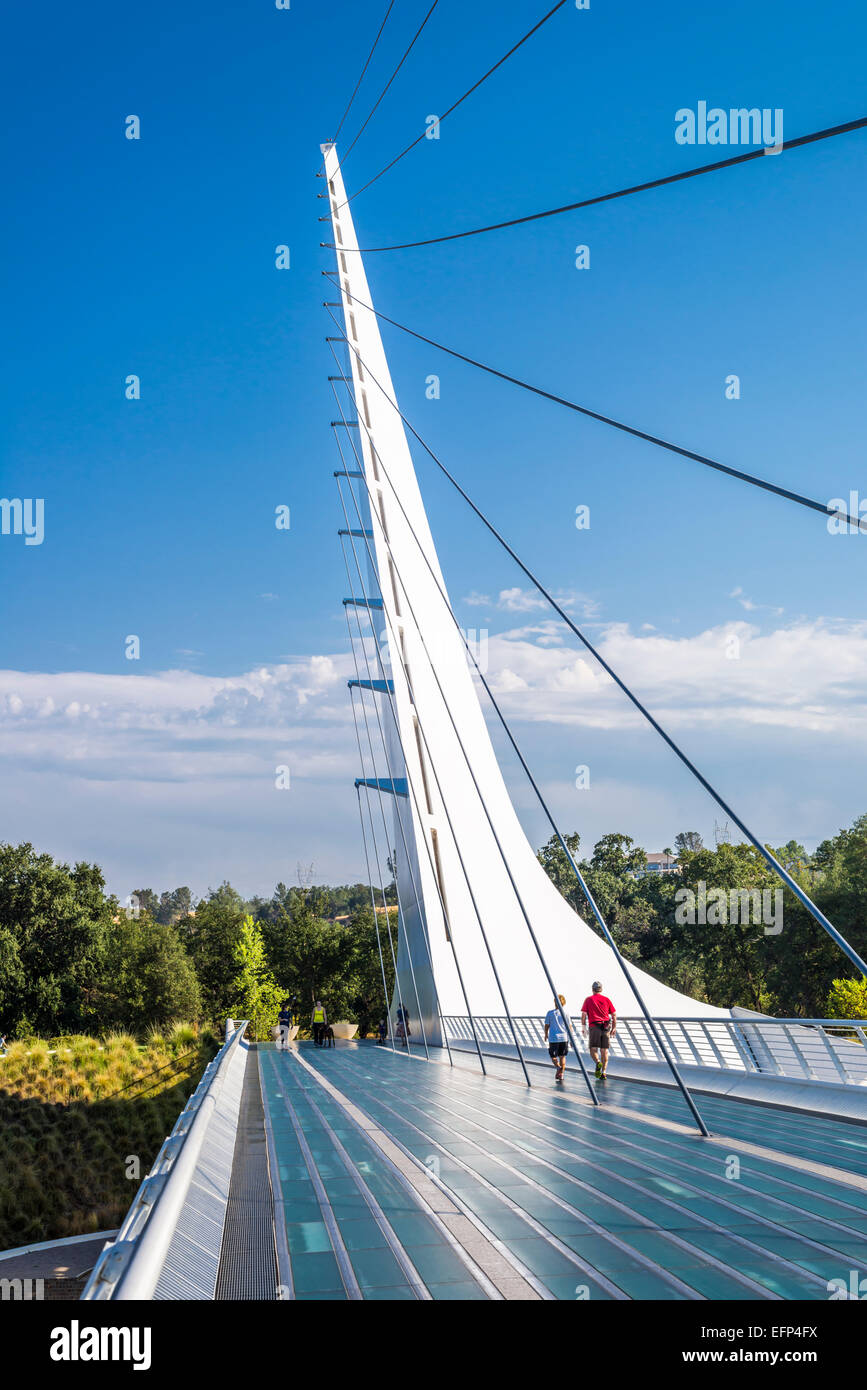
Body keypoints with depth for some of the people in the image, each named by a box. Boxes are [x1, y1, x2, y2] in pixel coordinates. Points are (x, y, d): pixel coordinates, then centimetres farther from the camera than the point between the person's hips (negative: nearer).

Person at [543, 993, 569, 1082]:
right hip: (564, 1037, 2)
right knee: (562, 1056, 14)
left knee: (553, 1056, 11)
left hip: (553, 1038, -2)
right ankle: (561, 1074, 9)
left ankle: (558, 1066, -18)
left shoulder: (550, 1013, -5)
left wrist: (546, 1035, 19)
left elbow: (546, 1026, 1)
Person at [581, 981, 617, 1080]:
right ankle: (604, 1073, 3)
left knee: (593, 1049, 0)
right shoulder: (606, 999, 11)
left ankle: (598, 1062, -29)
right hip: (606, 1027, 2)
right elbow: (614, 1014, 9)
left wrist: (583, 1027, 1)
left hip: (594, 1026, -2)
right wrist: (614, 1028, 15)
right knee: (604, 1050, 7)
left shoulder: (588, 999, 6)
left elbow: (583, 1014, -3)